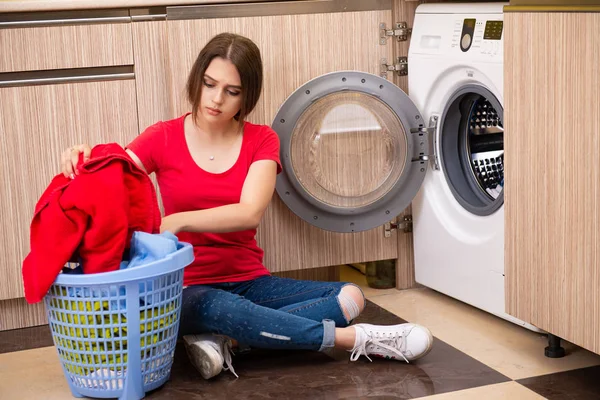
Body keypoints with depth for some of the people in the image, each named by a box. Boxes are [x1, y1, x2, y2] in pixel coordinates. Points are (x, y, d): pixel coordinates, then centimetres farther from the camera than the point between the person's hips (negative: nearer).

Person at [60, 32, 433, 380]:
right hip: (187, 289, -3)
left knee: (350, 296, -17)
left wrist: (177, 221, -32)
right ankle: (359, 340, -26)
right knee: (223, 308, -39)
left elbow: (250, 213, -18)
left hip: (249, 281, 3)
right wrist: (82, 160, -34)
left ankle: (220, 339, -28)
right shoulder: (164, 137, -1)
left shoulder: (262, 140, -1)